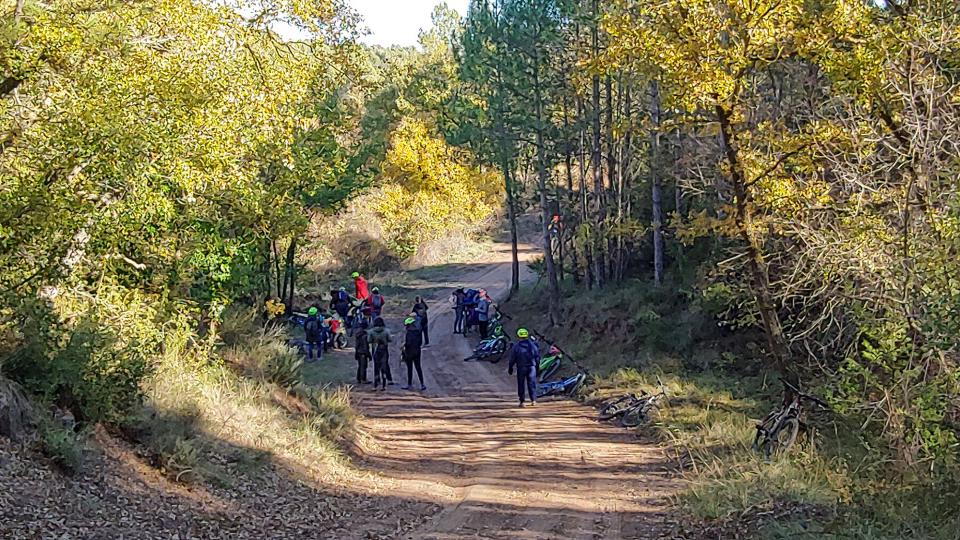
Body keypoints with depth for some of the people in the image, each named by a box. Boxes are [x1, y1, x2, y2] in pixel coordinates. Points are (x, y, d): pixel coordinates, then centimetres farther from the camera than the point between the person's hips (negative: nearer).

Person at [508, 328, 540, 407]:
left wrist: (510, 368, 7)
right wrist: (537, 366, 18)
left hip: (521, 368, -2)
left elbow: (512, 359, -3)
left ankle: (522, 401, 4)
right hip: (531, 367, 2)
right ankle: (533, 400, -2)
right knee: (532, 383, 6)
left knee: (521, 384, 5)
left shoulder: (516, 347, -7)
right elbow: (537, 357, 8)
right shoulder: (532, 345, 2)